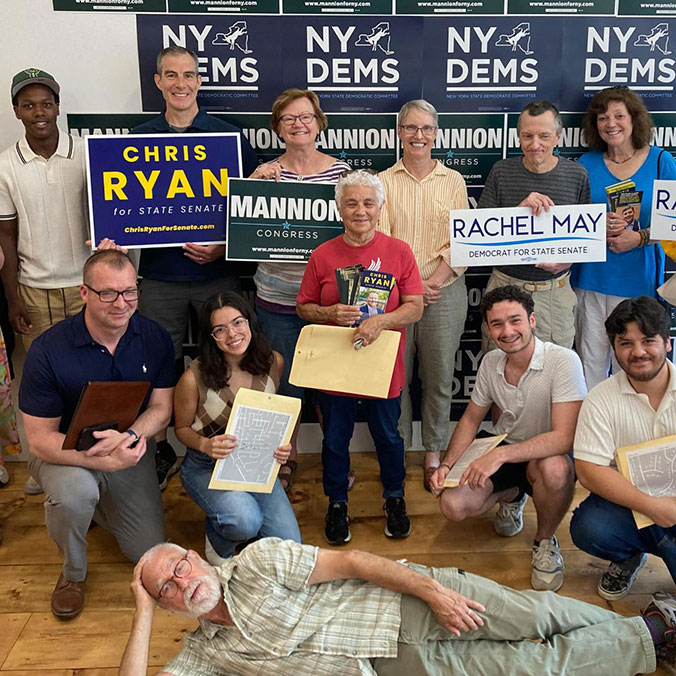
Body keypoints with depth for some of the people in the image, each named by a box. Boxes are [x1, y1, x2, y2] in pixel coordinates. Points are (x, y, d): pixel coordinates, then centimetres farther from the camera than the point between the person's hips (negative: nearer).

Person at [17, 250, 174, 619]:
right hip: (64, 454, -3)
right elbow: (40, 439, -21)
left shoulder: (156, 339, -12)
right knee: (75, 491, -38)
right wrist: (104, 461, -36)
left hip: (130, 450, 4)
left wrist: (127, 437, -29)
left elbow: (161, 406, -6)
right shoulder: (48, 350, -23)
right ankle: (73, 573, -4)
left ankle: (98, 503, 33)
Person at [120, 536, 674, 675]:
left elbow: (349, 561, -11)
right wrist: (144, 611, -8)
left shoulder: (256, 563, -7)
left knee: (536, 616, -9)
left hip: (408, 603, -1)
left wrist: (432, 589, -18)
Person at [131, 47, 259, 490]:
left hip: (217, 273, -1)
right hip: (159, 275, 2)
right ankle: (161, 452, 28)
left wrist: (225, 246, -15)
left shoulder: (230, 137, 1)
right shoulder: (139, 139, 6)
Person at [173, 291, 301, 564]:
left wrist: (281, 445, -11)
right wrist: (206, 445, -25)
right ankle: (217, 540, 6)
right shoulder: (195, 377, -19)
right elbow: (182, 428, -3)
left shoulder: (274, 362, -8)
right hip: (206, 467, -3)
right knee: (246, 522, -32)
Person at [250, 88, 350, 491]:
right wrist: (256, 184, -13)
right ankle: (286, 459, 31)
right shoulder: (266, 174, 1)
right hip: (278, 299, 0)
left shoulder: (341, 170, 2)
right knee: (286, 385, 10)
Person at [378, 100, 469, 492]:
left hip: (445, 292, 1)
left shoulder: (454, 181, 7)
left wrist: (436, 280, -12)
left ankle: (434, 455, 22)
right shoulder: (385, 181, 4)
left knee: (439, 375, 7)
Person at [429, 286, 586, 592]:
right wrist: (446, 466, -6)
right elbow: (471, 419, 8)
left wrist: (500, 454, -38)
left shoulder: (563, 360, -23)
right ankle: (512, 495, 18)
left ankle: (545, 541, -7)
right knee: (452, 505, -16)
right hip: (502, 454, 5)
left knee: (555, 468, -40)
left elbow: (565, 437, -30)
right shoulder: (490, 363, -4)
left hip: (547, 456, -4)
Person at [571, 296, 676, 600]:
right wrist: (651, 506, -20)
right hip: (631, 504, 0)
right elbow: (588, 470, -12)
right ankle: (629, 556, 9)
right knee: (587, 528, -27)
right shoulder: (601, 399, -7)